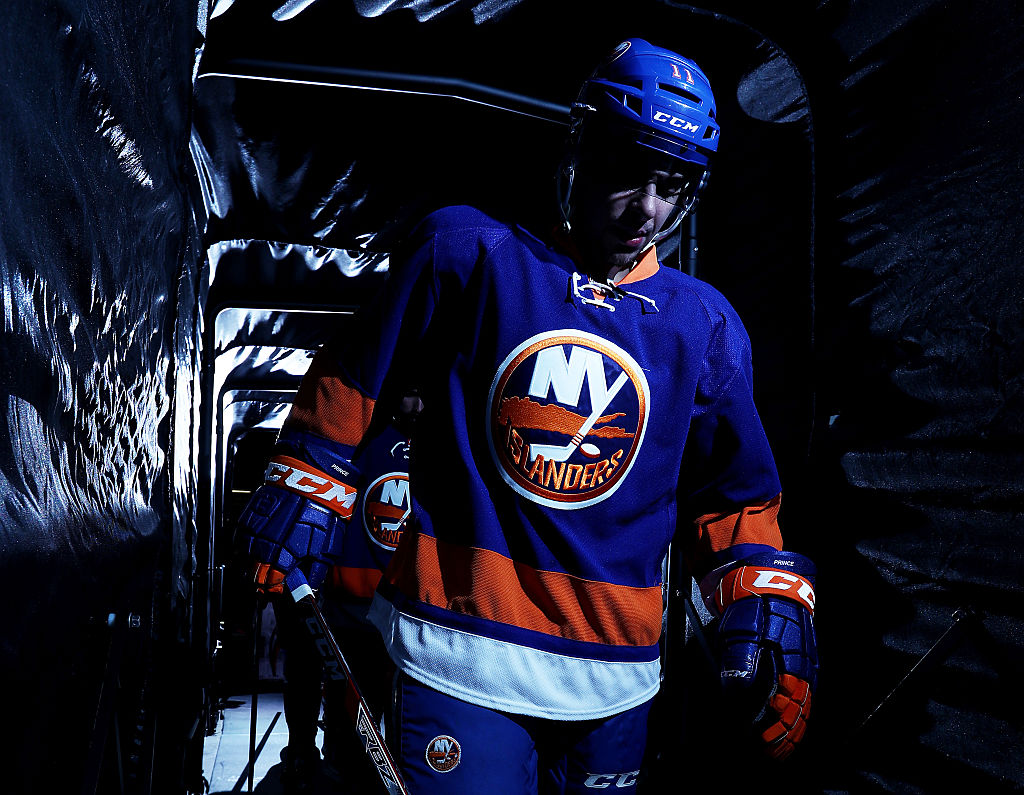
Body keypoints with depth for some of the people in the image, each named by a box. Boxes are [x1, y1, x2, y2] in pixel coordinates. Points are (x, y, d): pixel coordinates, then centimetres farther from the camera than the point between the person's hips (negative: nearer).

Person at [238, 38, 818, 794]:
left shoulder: (704, 325, 4)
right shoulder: (468, 252, -5)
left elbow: (734, 498, 12)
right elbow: (353, 376, 7)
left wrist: (768, 605, 0)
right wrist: (309, 487, 9)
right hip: (460, 659, -3)